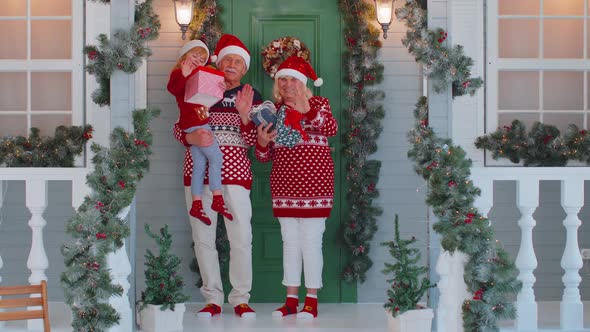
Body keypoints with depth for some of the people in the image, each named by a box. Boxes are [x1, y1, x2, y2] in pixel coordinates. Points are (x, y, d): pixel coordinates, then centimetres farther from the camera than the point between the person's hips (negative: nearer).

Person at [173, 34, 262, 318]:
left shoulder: (250, 96, 10)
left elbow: (251, 140, 2)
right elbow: (179, 128, 5)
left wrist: (244, 112, -14)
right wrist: (194, 138, -16)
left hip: (235, 171, -1)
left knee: (241, 237, -7)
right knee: (203, 237, 2)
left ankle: (241, 299, 4)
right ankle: (213, 299, 11)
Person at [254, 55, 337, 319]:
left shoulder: (318, 103, 1)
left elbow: (331, 128, -21)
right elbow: (264, 156, 13)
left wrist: (306, 110, -35)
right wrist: (262, 143, -10)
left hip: (313, 182, -4)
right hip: (283, 185, 4)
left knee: (311, 242, -3)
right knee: (289, 242, 9)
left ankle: (311, 300, 5)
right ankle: (291, 299, 15)